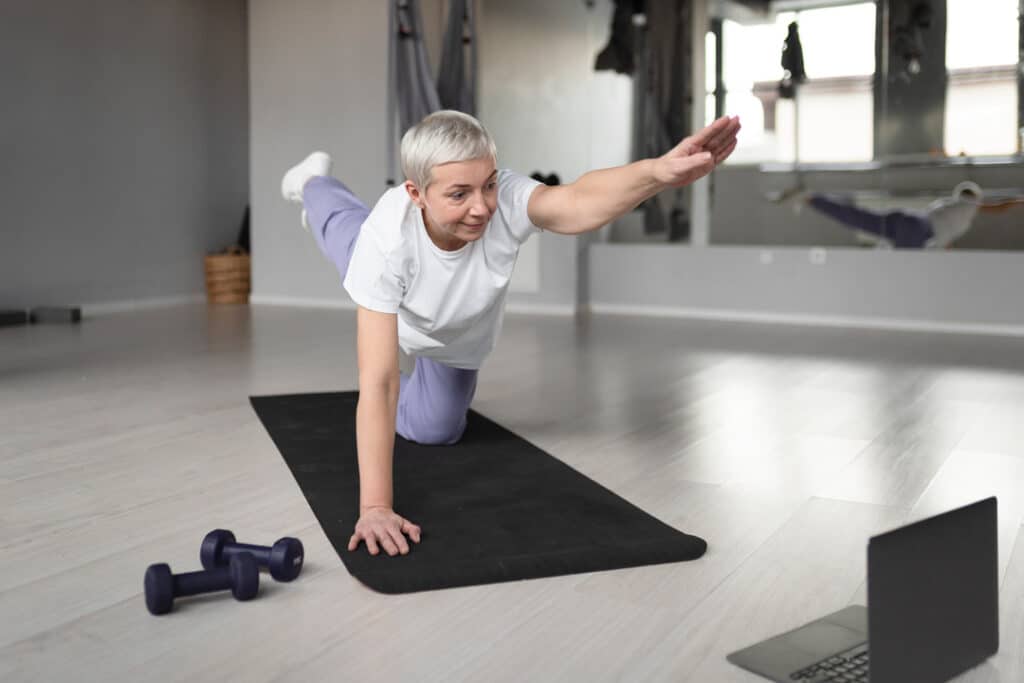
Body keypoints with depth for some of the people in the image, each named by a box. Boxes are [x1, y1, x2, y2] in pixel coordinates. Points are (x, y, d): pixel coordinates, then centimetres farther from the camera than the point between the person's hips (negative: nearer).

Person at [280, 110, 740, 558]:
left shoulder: (506, 200, -46)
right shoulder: (386, 240, -48)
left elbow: (578, 202, -70)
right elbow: (378, 383, -50)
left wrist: (661, 171, -91)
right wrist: (374, 506, -55)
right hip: (388, 309, -1)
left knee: (433, 429, 22)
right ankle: (313, 185, 66)